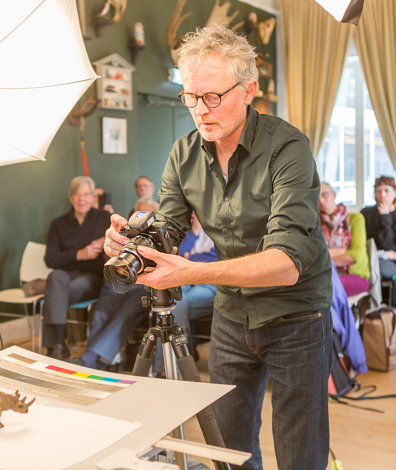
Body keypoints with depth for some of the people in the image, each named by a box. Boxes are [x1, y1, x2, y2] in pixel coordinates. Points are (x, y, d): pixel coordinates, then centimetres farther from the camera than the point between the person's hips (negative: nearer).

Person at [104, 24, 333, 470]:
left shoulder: (287, 147, -22)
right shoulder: (184, 154, -3)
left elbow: (287, 262, -30)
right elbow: (167, 234, -2)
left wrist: (192, 272, -41)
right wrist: (132, 240, -26)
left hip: (296, 319, -4)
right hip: (230, 314, 5)